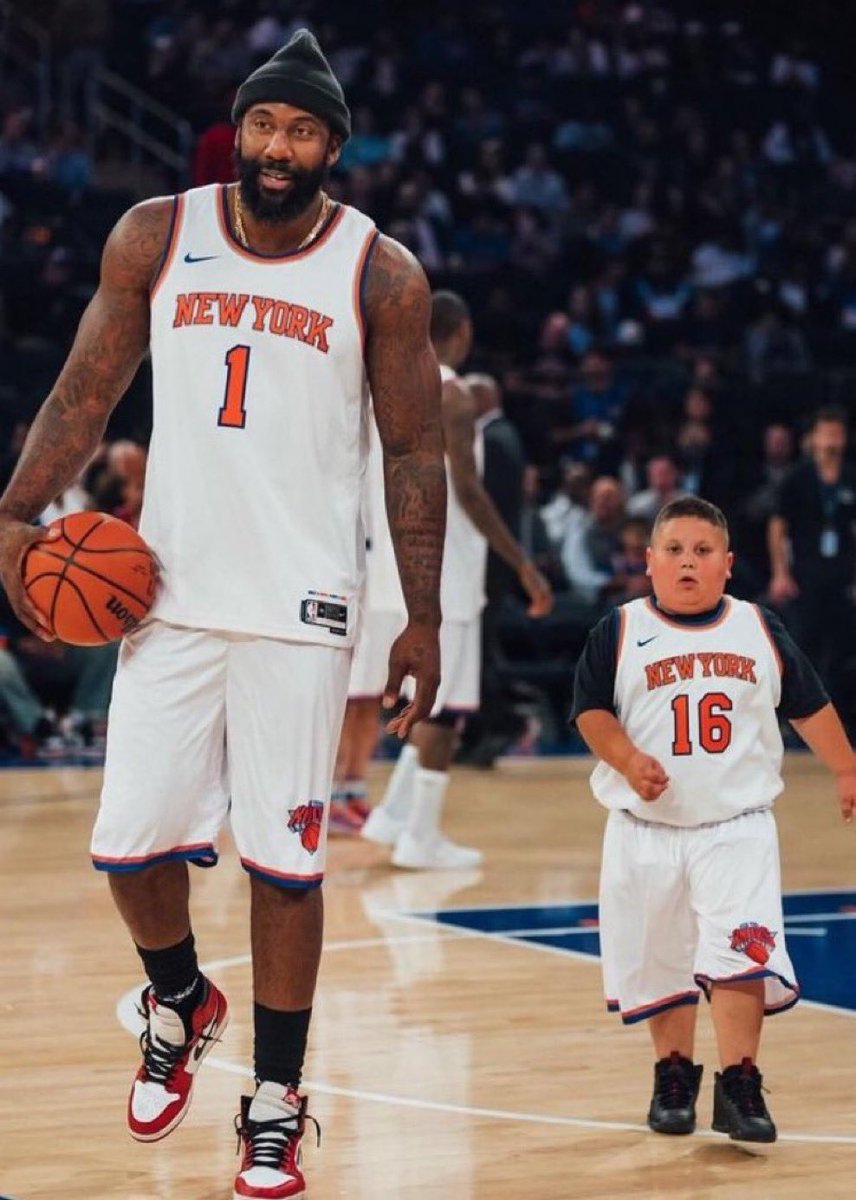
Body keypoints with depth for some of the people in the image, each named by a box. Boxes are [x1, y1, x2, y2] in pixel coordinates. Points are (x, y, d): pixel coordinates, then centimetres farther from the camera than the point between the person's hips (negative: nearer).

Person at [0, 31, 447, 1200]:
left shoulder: (382, 274, -2)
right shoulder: (154, 238, 2)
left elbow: (414, 452, 1)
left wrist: (424, 619, -2)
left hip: (300, 607, -2)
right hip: (170, 589, 2)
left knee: (284, 861, -1)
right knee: (130, 839, 0)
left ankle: (276, 1105, 14)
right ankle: (178, 1005, 32)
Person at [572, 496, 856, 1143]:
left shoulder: (761, 630, 4)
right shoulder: (620, 633, -2)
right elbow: (591, 710, -1)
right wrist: (626, 760, -16)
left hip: (738, 825, 0)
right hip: (647, 829, 0)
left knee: (742, 951, -15)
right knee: (659, 960, 10)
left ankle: (738, 1086, -9)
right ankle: (674, 1074, 30)